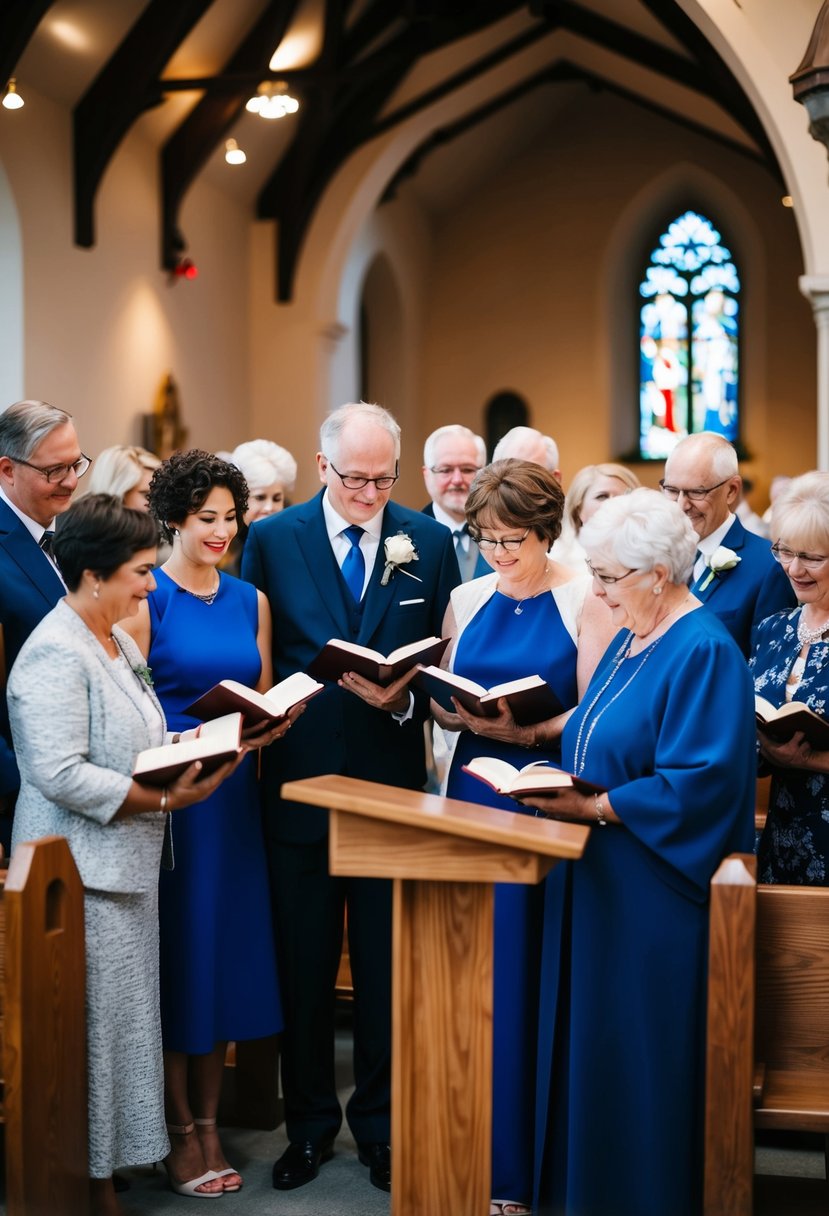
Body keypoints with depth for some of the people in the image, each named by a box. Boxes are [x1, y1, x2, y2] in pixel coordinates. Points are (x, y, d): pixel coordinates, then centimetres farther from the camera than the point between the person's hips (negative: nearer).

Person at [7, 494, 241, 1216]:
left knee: (128, 1015, 15)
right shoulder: (55, 655, -17)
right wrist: (166, 799, -20)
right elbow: (61, 775, -24)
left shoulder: (118, 642, 13)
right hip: (81, 872, -9)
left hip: (127, 864, 9)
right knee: (93, 1022, 0)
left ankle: (121, 1152, 28)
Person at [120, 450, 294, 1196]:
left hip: (234, 798, 5)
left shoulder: (250, 601, 10)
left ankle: (210, 1126, 22)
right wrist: (192, 742, -23)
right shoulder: (147, 598, -6)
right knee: (175, 956, 2)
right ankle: (181, 1131, 16)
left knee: (227, 950, 9)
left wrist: (268, 729, -5)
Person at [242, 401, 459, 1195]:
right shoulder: (271, 540, -1)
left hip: (392, 779, 1)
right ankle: (309, 1123, 27)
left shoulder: (428, 541, 2)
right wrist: (321, 683, -14)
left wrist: (405, 699, -15)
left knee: (386, 965, 10)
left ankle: (379, 1123, 26)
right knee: (303, 965, 11)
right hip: (299, 779, 0)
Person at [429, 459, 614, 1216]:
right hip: (475, 792, 5)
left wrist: (526, 729, -24)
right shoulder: (467, 599, 9)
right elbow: (447, 706, 12)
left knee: (534, 977, 1)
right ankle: (479, 1151, 21)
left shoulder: (584, 601, -6)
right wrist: (458, 711, -10)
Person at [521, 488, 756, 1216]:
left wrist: (593, 808, -21)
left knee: (641, 1055, 1)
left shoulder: (704, 653, -16)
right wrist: (562, 785, 0)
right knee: (587, 1039, 14)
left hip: (656, 892, -9)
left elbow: (699, 782, -23)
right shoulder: (629, 641, 13)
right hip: (604, 882, 9)